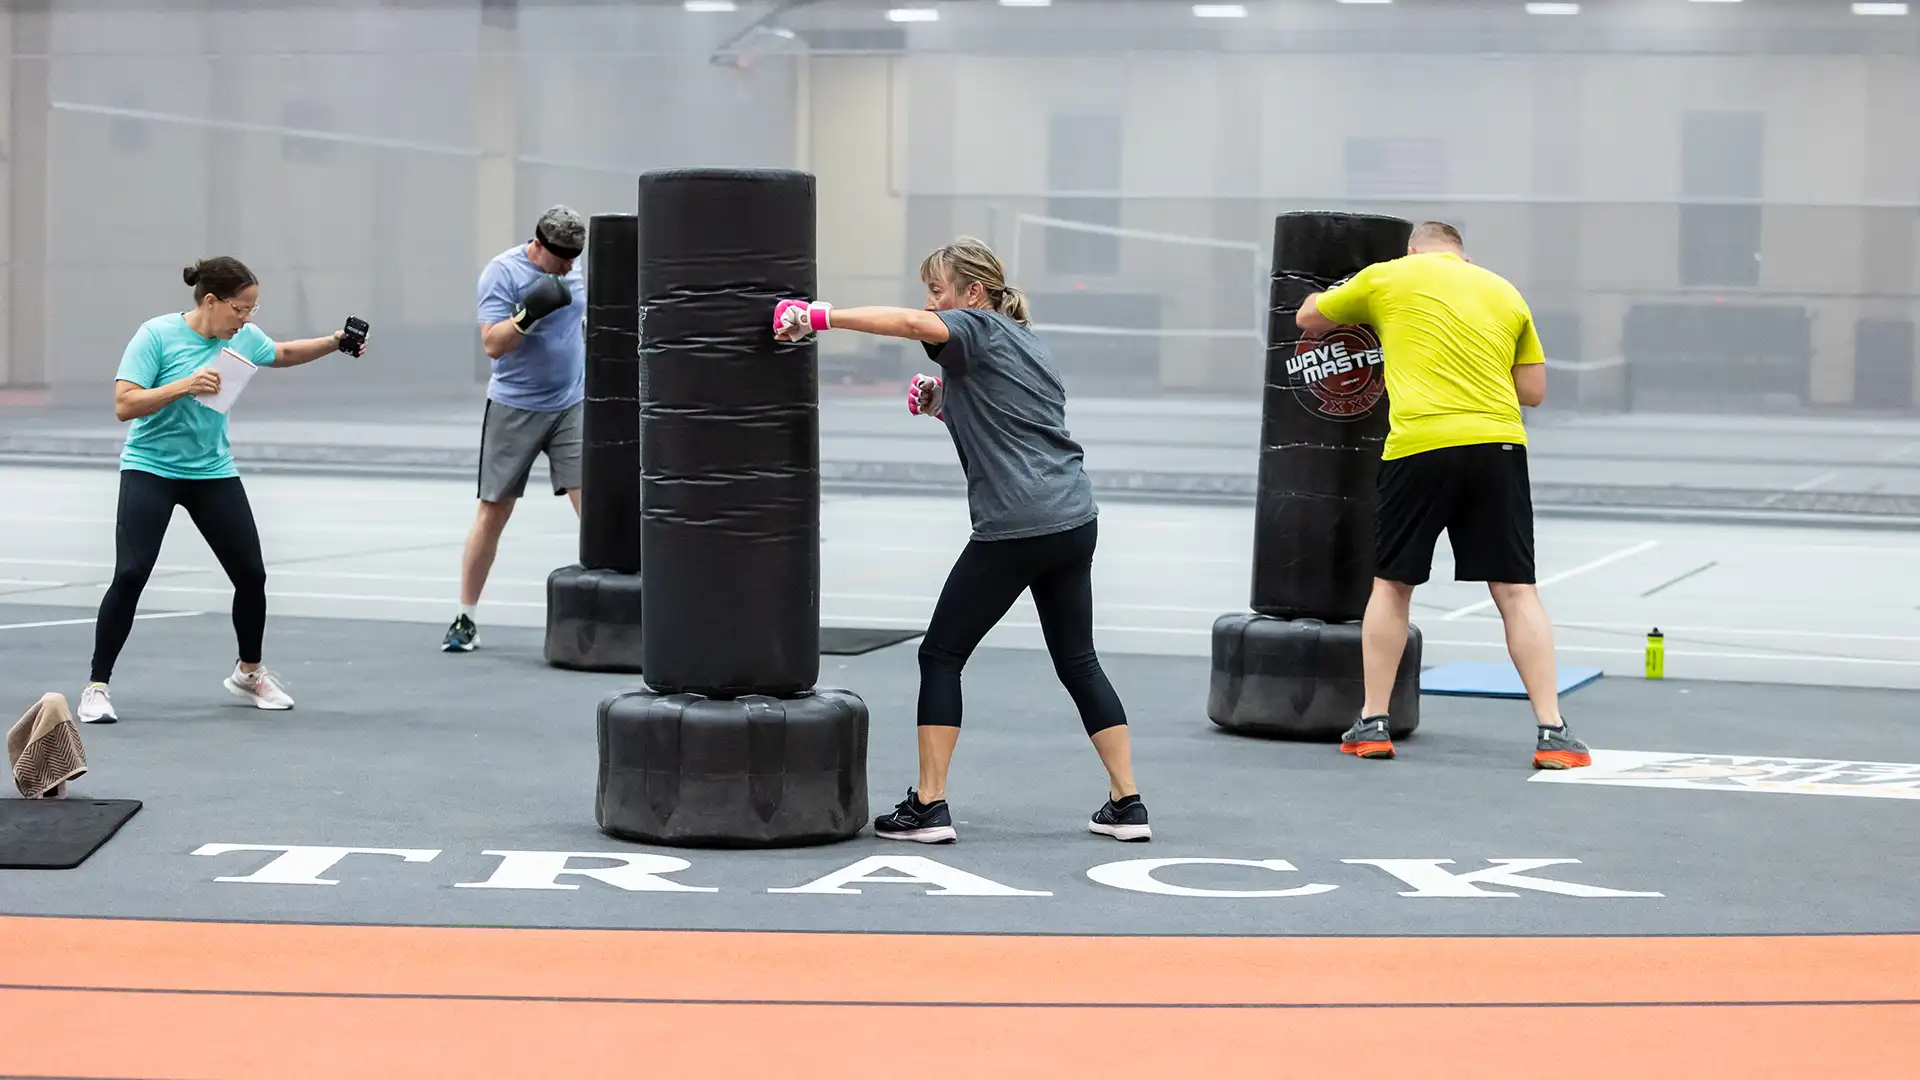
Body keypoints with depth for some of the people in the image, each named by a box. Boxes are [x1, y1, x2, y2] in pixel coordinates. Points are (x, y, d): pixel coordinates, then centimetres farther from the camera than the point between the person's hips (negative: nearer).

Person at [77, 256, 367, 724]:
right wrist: (184, 386, -33)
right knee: (130, 575, -16)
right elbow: (124, 405, -22)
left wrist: (334, 343, 8)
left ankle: (249, 673, 28)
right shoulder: (157, 335, -17)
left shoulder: (243, 337, -2)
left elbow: (282, 354, 21)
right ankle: (97, 687, -6)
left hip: (214, 473, 5)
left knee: (251, 574, 5)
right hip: (150, 470, -5)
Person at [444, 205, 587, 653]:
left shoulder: (572, 271, 5)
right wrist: (528, 313, -31)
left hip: (572, 405, 4)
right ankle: (465, 618, 11)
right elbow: (492, 345, -18)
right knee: (493, 512, 2)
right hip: (514, 408, -4)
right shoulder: (502, 272, -12)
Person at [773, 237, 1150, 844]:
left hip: (1015, 530, -9)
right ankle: (1127, 805, 13)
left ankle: (929, 807, 2)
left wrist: (820, 316, -26)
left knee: (941, 655, 2)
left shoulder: (979, 330, -4)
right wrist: (943, 405, 17)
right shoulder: (1020, 341, 22)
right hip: (1075, 522, 9)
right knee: (1078, 661, 15)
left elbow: (911, 323, -24)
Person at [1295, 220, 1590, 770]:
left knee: (1392, 584, 15)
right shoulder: (1505, 293, 17)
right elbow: (1534, 390, 18)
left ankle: (1373, 724, 17)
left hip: (1419, 445, -1)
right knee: (1516, 592, 4)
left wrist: (1356, 309, 45)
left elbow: (1309, 318, 25)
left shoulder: (1387, 277, 11)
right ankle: (1552, 732, -1)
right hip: (1498, 444, 1)